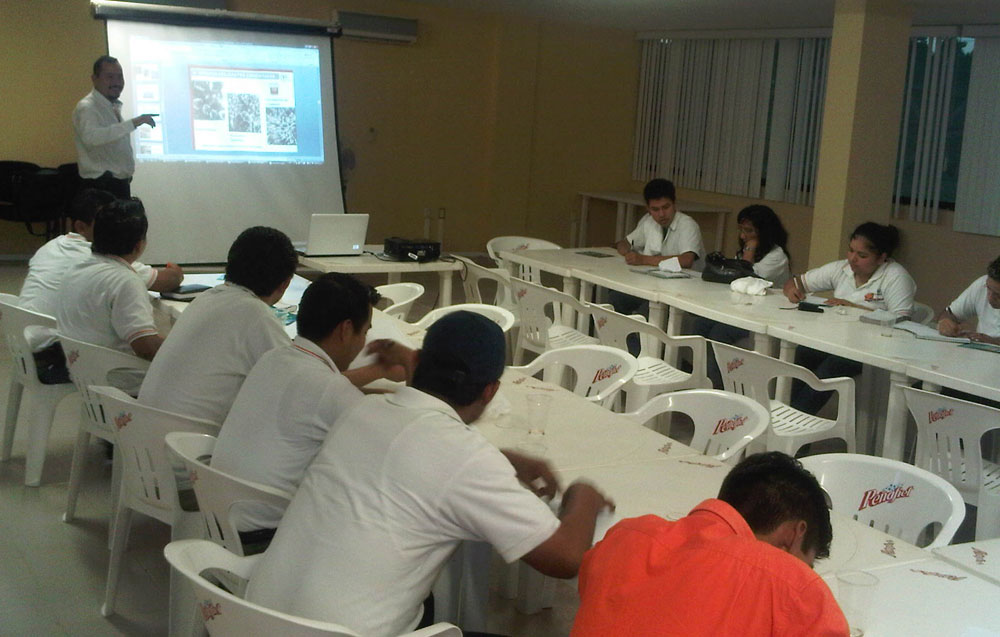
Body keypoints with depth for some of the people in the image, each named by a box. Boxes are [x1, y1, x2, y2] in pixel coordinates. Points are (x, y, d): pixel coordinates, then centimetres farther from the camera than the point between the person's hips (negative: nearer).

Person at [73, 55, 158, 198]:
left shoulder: (114, 107, 15)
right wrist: (133, 123, -37)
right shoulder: (87, 107, -14)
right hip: (102, 186, -9)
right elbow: (91, 137, -34)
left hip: (121, 185, 9)